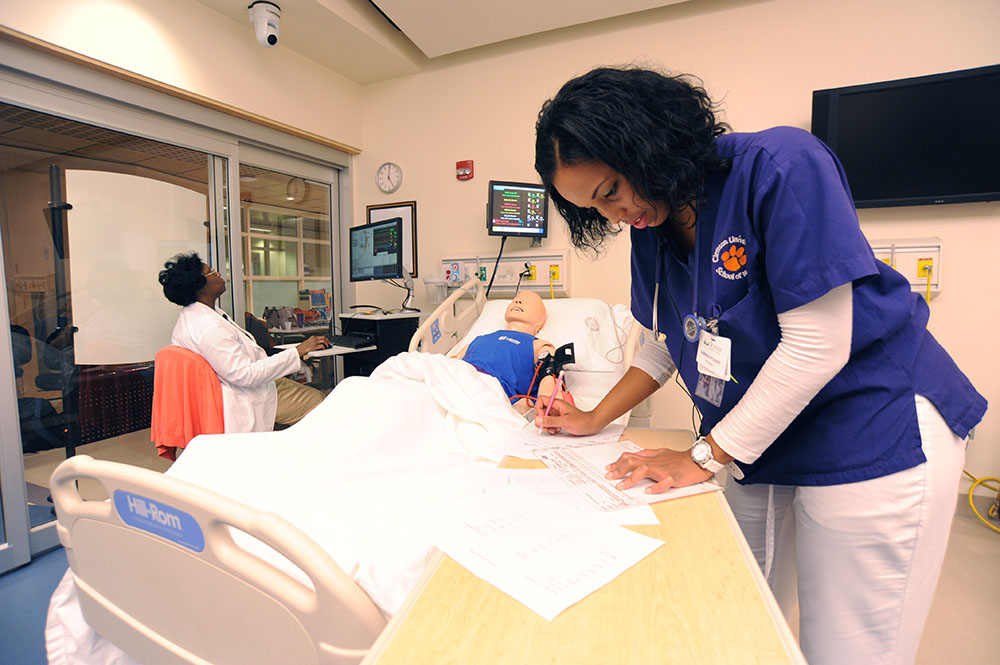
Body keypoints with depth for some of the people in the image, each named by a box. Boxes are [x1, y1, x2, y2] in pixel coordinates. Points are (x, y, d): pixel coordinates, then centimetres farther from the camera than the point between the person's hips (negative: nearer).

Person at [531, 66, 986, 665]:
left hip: (870, 437, -5)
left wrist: (704, 458, -16)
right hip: (753, 442, 6)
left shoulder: (782, 165, -19)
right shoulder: (652, 228, 1)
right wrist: (594, 420, 3)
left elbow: (816, 345, -22)